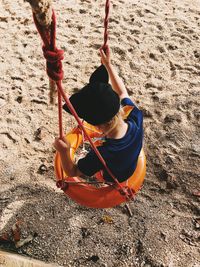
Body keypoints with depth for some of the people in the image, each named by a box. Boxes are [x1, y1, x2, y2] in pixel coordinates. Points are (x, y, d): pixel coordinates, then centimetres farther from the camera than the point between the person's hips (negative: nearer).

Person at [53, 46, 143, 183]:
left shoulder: (102, 154, -46)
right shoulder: (136, 119, -34)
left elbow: (72, 172, -27)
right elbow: (122, 93, -13)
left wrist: (64, 152, -45)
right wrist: (108, 65, -9)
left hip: (113, 183, -4)